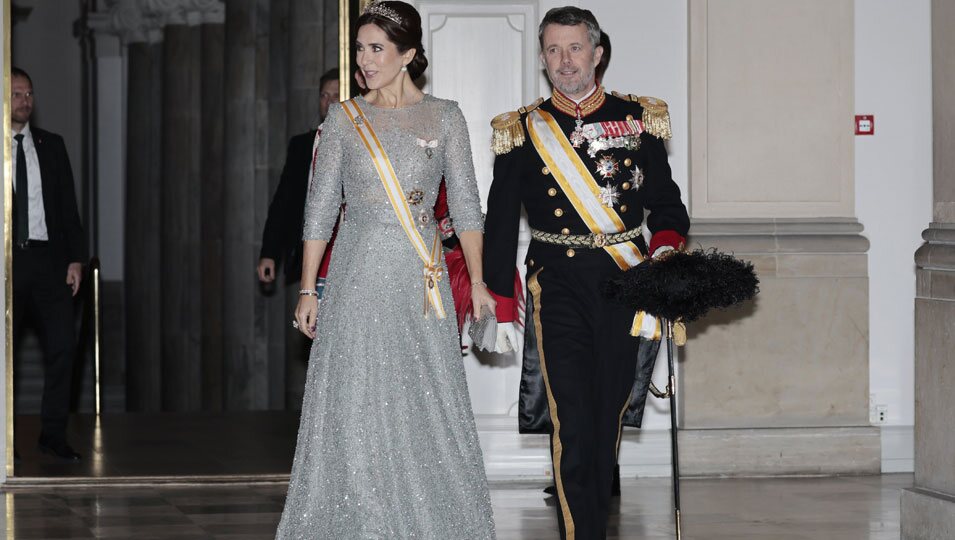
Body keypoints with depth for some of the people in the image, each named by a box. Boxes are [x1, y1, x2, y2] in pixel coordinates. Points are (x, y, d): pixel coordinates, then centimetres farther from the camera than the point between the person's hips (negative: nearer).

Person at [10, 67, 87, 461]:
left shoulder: (51, 145, 12)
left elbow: (69, 206, 12)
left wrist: (75, 258, 3)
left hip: (49, 260, 3)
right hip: (7, 261, -3)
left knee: (62, 346, -3)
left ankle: (53, 435, 5)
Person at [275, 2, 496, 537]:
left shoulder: (444, 116, 5)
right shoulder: (345, 118, 6)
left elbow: (466, 205, 4)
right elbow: (321, 208, 7)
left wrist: (477, 282, -5)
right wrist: (308, 290, 3)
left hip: (421, 280, 0)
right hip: (358, 277, 0)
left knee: (427, 405, 0)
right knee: (355, 404, -1)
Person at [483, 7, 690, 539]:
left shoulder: (638, 119, 8)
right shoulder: (523, 131, 6)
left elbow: (667, 204, 13)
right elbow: (500, 225, 8)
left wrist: (665, 246, -9)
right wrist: (501, 306, 3)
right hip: (558, 289, -2)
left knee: (607, 422, 8)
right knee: (572, 425, -11)